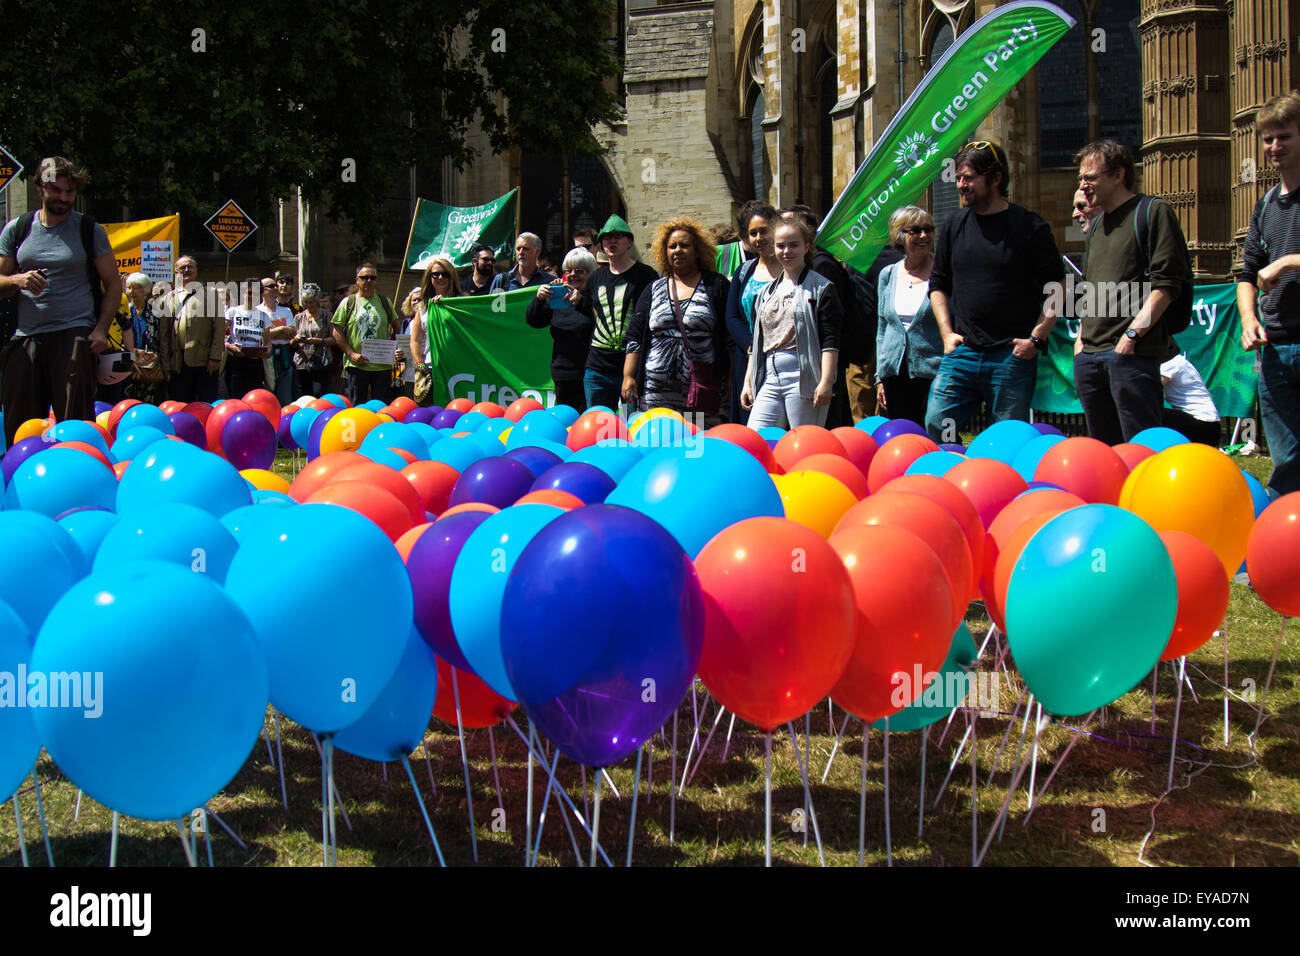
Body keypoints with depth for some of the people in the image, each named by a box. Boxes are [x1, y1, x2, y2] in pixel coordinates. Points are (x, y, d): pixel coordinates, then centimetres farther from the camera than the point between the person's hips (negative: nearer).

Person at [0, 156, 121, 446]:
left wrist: (101, 329, -6)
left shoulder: (89, 230, 7)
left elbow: (113, 284, 8)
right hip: (25, 337, 3)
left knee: (76, 424, -11)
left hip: (74, 335, -3)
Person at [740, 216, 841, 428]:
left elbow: (830, 341, -7)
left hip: (804, 377, -6)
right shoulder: (767, 291, 20)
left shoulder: (821, 288, 1)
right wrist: (748, 382, 18)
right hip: (769, 377, 6)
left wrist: (826, 382, -16)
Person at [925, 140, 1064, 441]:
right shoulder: (954, 225, 10)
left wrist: (1036, 339, -7)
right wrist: (947, 333, 7)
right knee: (936, 425, -3)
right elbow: (938, 284, 19)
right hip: (961, 352, 4)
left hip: (1013, 356, -3)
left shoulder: (1029, 227, -2)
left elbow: (1055, 289, 1)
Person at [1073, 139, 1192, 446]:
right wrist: (1081, 337, 15)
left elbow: (1167, 283, -9)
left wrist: (1132, 335, -15)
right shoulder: (1097, 225, 23)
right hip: (1089, 355, 8)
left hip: (1132, 353, -8)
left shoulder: (1154, 212, -1)